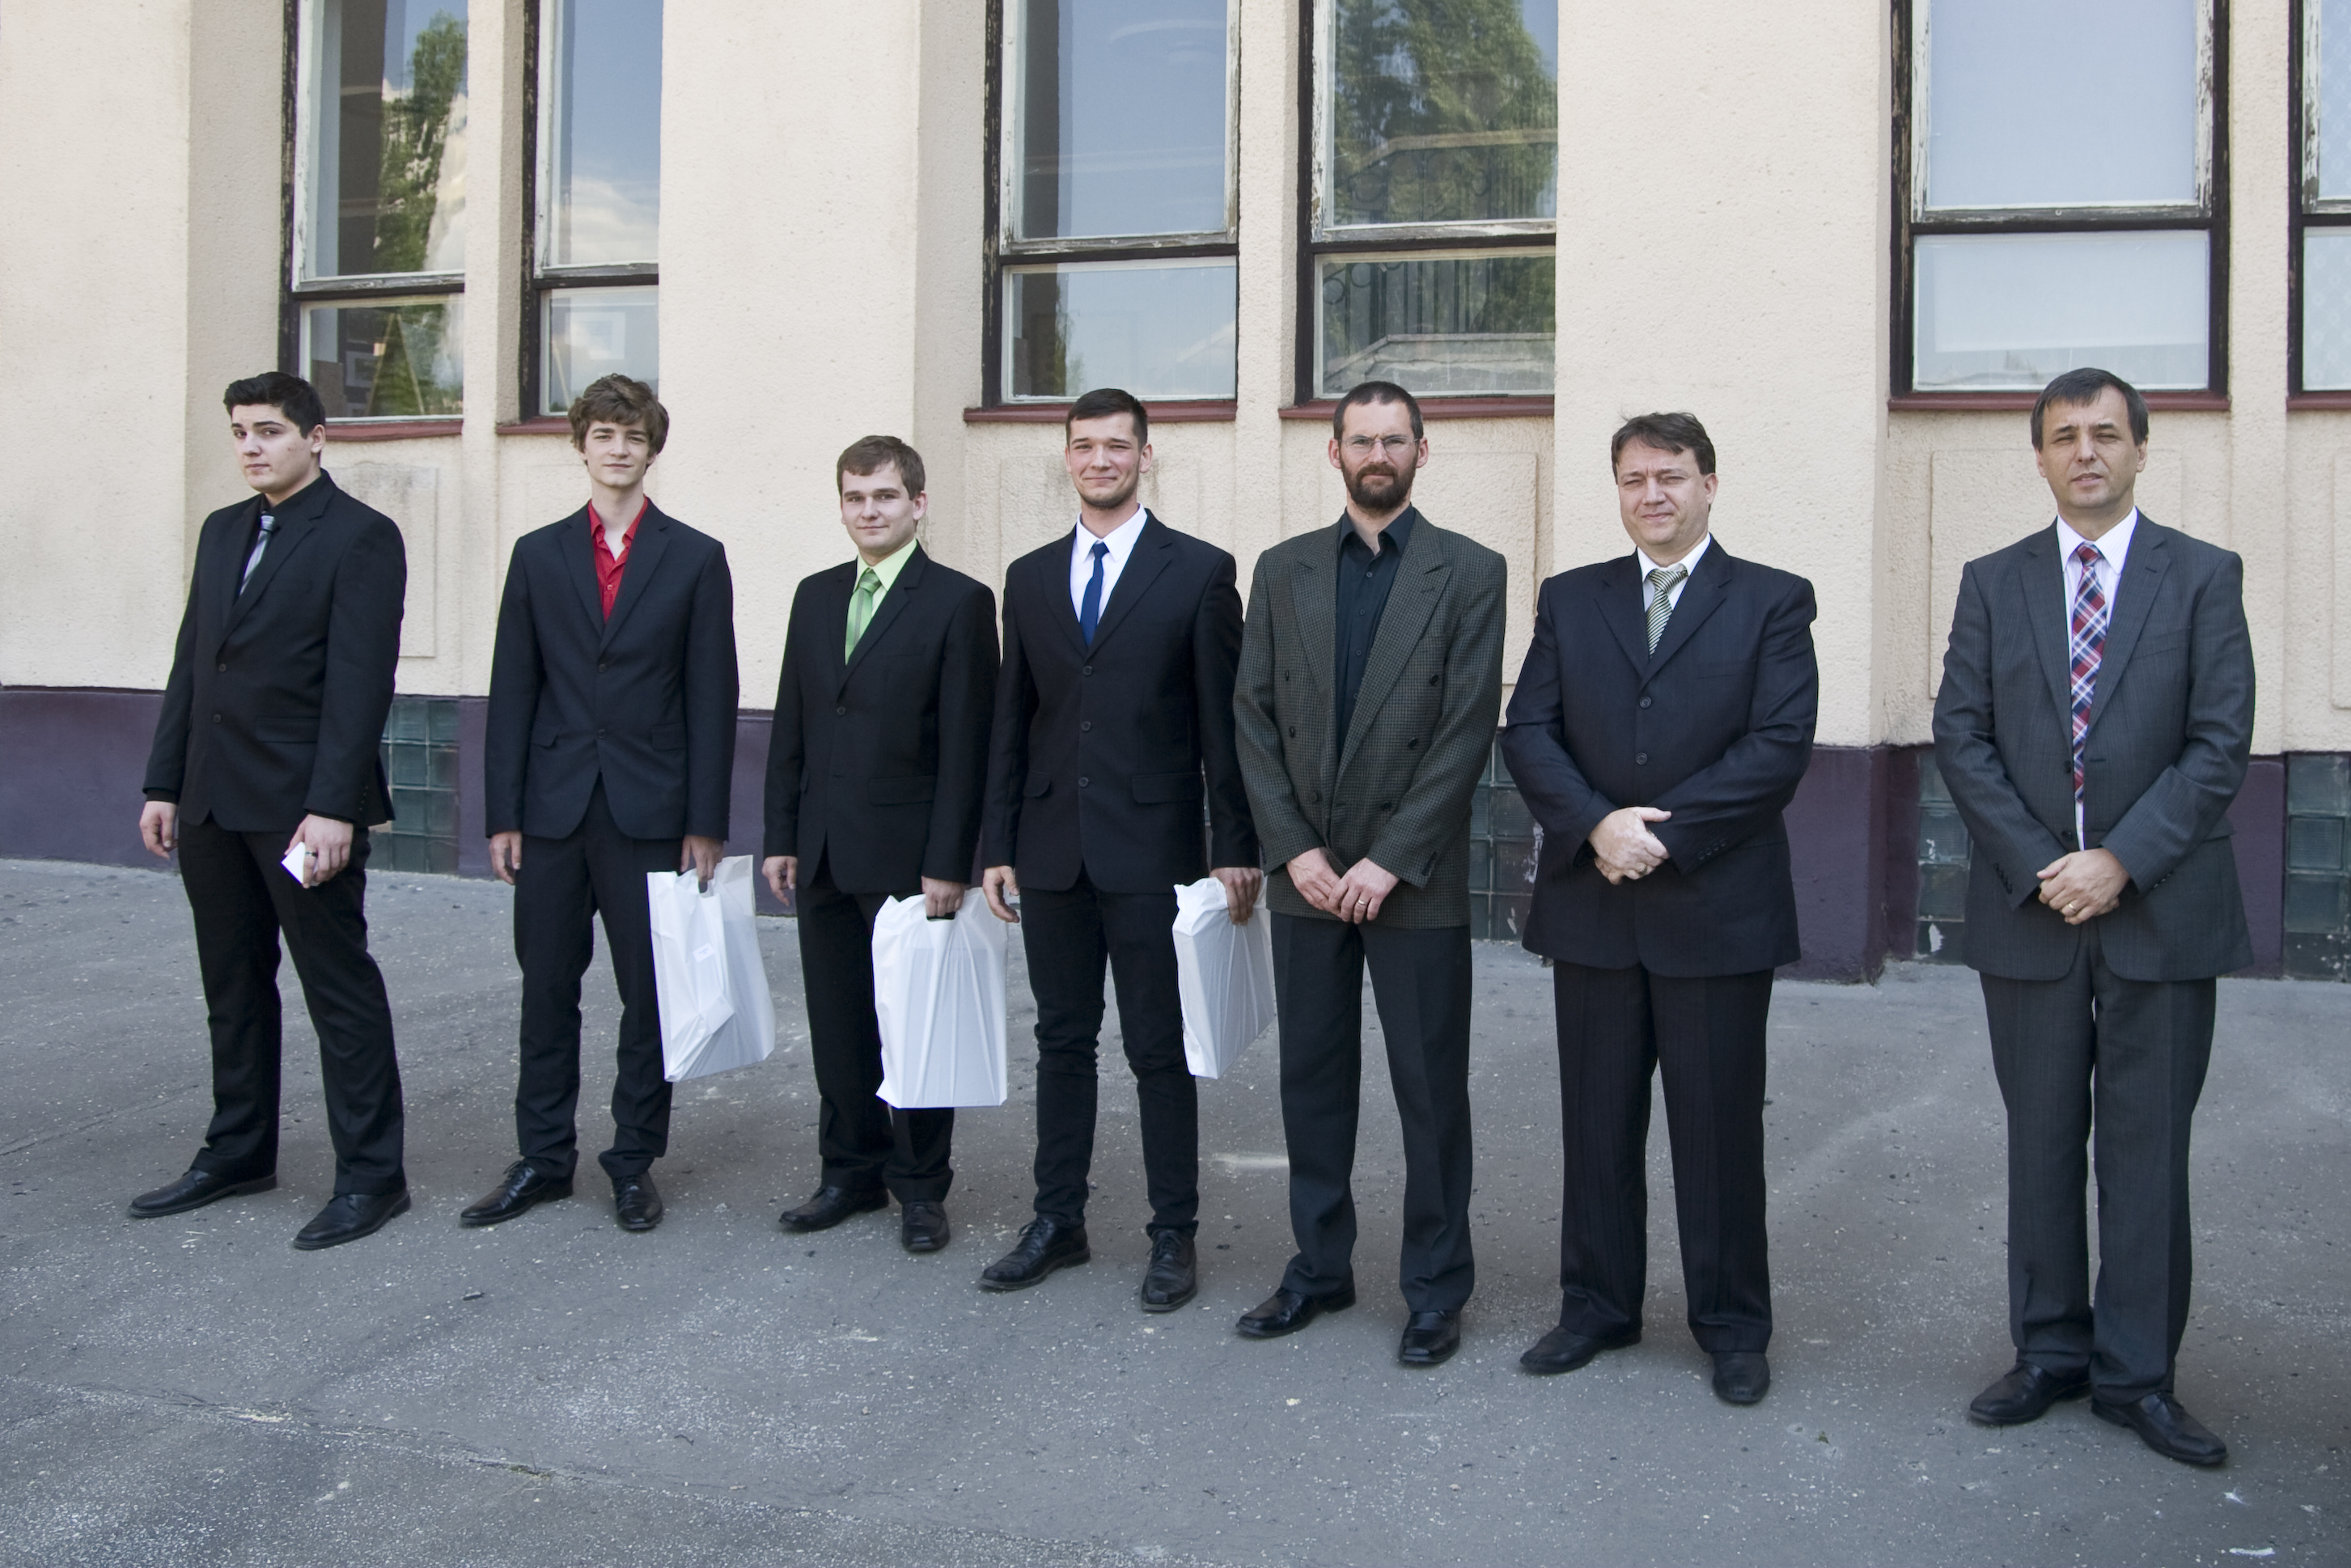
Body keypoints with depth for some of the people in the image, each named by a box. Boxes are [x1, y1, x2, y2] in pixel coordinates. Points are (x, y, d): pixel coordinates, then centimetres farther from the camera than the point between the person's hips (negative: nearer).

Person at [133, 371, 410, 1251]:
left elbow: (360, 680, -15)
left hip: (303, 804, -7)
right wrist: (164, 783, 12)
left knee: (339, 987, -1)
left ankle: (370, 1174, 7)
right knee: (233, 985, 15)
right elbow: (190, 663, 17)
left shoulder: (361, 538, -8)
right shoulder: (223, 532, 16)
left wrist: (331, 806, -20)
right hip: (213, 804, 8)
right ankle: (238, 1153, 27)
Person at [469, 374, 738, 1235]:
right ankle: (543, 1158, 21)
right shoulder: (537, 554, 9)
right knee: (546, 988, 9)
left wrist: (706, 823, -6)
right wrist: (503, 813, 1)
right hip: (553, 808, 2)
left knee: (651, 993, 4)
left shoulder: (695, 558, 3)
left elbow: (711, 699, 0)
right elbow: (513, 692, 7)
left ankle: (635, 1162, 17)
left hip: (649, 811, -2)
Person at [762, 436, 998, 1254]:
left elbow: (966, 746, -10)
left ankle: (920, 1186, 18)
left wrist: (948, 865, -14)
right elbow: (792, 727, 14)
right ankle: (851, 1171, 27)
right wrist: (782, 837, 8)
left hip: (907, 857, -5)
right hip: (823, 856, 5)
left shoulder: (959, 602, -6)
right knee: (837, 1025, 12)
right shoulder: (816, 596, 12)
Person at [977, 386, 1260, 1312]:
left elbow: (1223, 720, -3)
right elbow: (1011, 721, 12)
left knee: (1160, 1050, 3)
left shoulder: (1199, 572, -1)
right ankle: (1058, 1220, 24)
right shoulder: (1030, 578, 12)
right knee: (1062, 1040, 12)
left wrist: (1237, 847, -6)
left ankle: (1173, 1236, 14)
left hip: (1152, 850, -4)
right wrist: (998, 844, 8)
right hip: (1052, 849, 4)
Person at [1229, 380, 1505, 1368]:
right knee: (1312, 1081, 11)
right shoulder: (1283, 571, 9)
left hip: (1416, 880, -3)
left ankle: (1435, 1287, 17)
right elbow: (1254, 718, 5)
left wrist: (1390, 862, -12)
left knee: (1431, 1089, 3)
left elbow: (1469, 730, -7)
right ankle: (1319, 1268, 25)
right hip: (1306, 876, 3)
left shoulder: (1470, 573, -1)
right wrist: (1294, 850, -6)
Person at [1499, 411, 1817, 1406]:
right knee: (1597, 1120, 11)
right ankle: (1597, 1306, 26)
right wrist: (1596, 824, -14)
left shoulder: (1773, 603, 2)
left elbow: (1779, 745, -9)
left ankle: (1733, 1324, 21)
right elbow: (1528, 733, 2)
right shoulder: (1570, 600, 10)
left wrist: (1666, 834, -16)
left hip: (1718, 908, -3)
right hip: (1592, 904, 3)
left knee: (1720, 1126, 6)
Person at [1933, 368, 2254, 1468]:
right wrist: (2038, 863, -9)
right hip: (2028, 908, 2)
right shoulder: (1994, 583, 8)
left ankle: (2137, 1374, 15)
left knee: (2147, 1150, 4)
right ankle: (2049, 1354, 21)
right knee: (2041, 1143, 9)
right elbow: (1960, 735, 2)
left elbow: (2220, 743, -5)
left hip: (2161, 908, -2)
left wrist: (2121, 861, -14)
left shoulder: (2203, 577, 2)